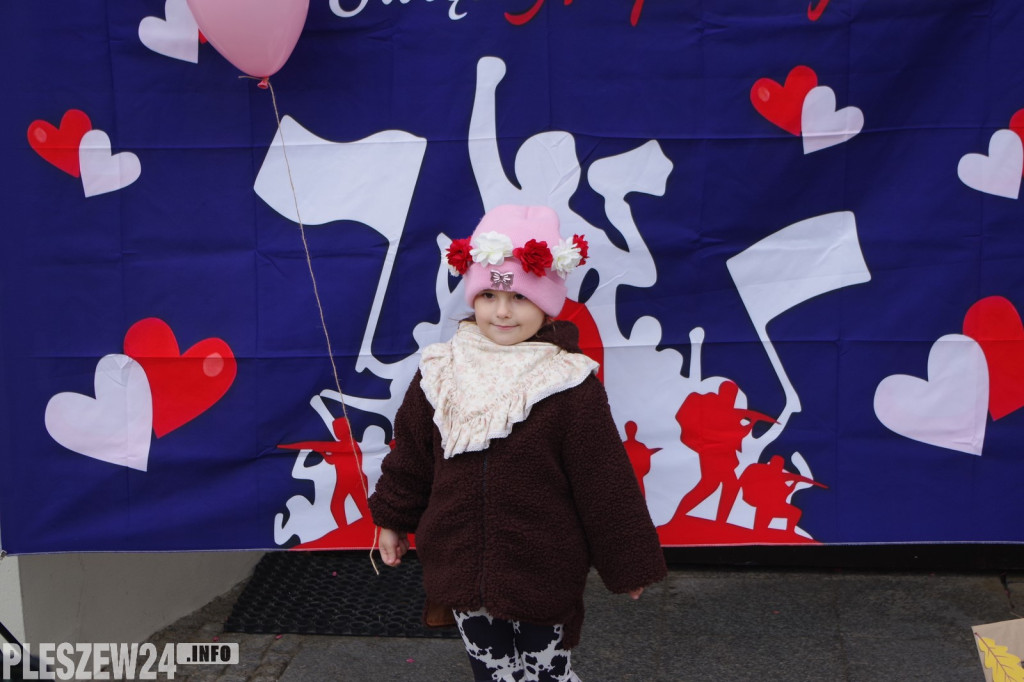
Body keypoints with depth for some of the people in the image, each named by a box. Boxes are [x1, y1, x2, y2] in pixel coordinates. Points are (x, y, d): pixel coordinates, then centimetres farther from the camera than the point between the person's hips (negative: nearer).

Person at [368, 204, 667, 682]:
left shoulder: (572, 387, -14)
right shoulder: (439, 374, -4)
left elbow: (605, 483, -9)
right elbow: (410, 455, 10)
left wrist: (627, 565, -4)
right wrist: (393, 522, 17)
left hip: (543, 577, -3)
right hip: (462, 567, 3)